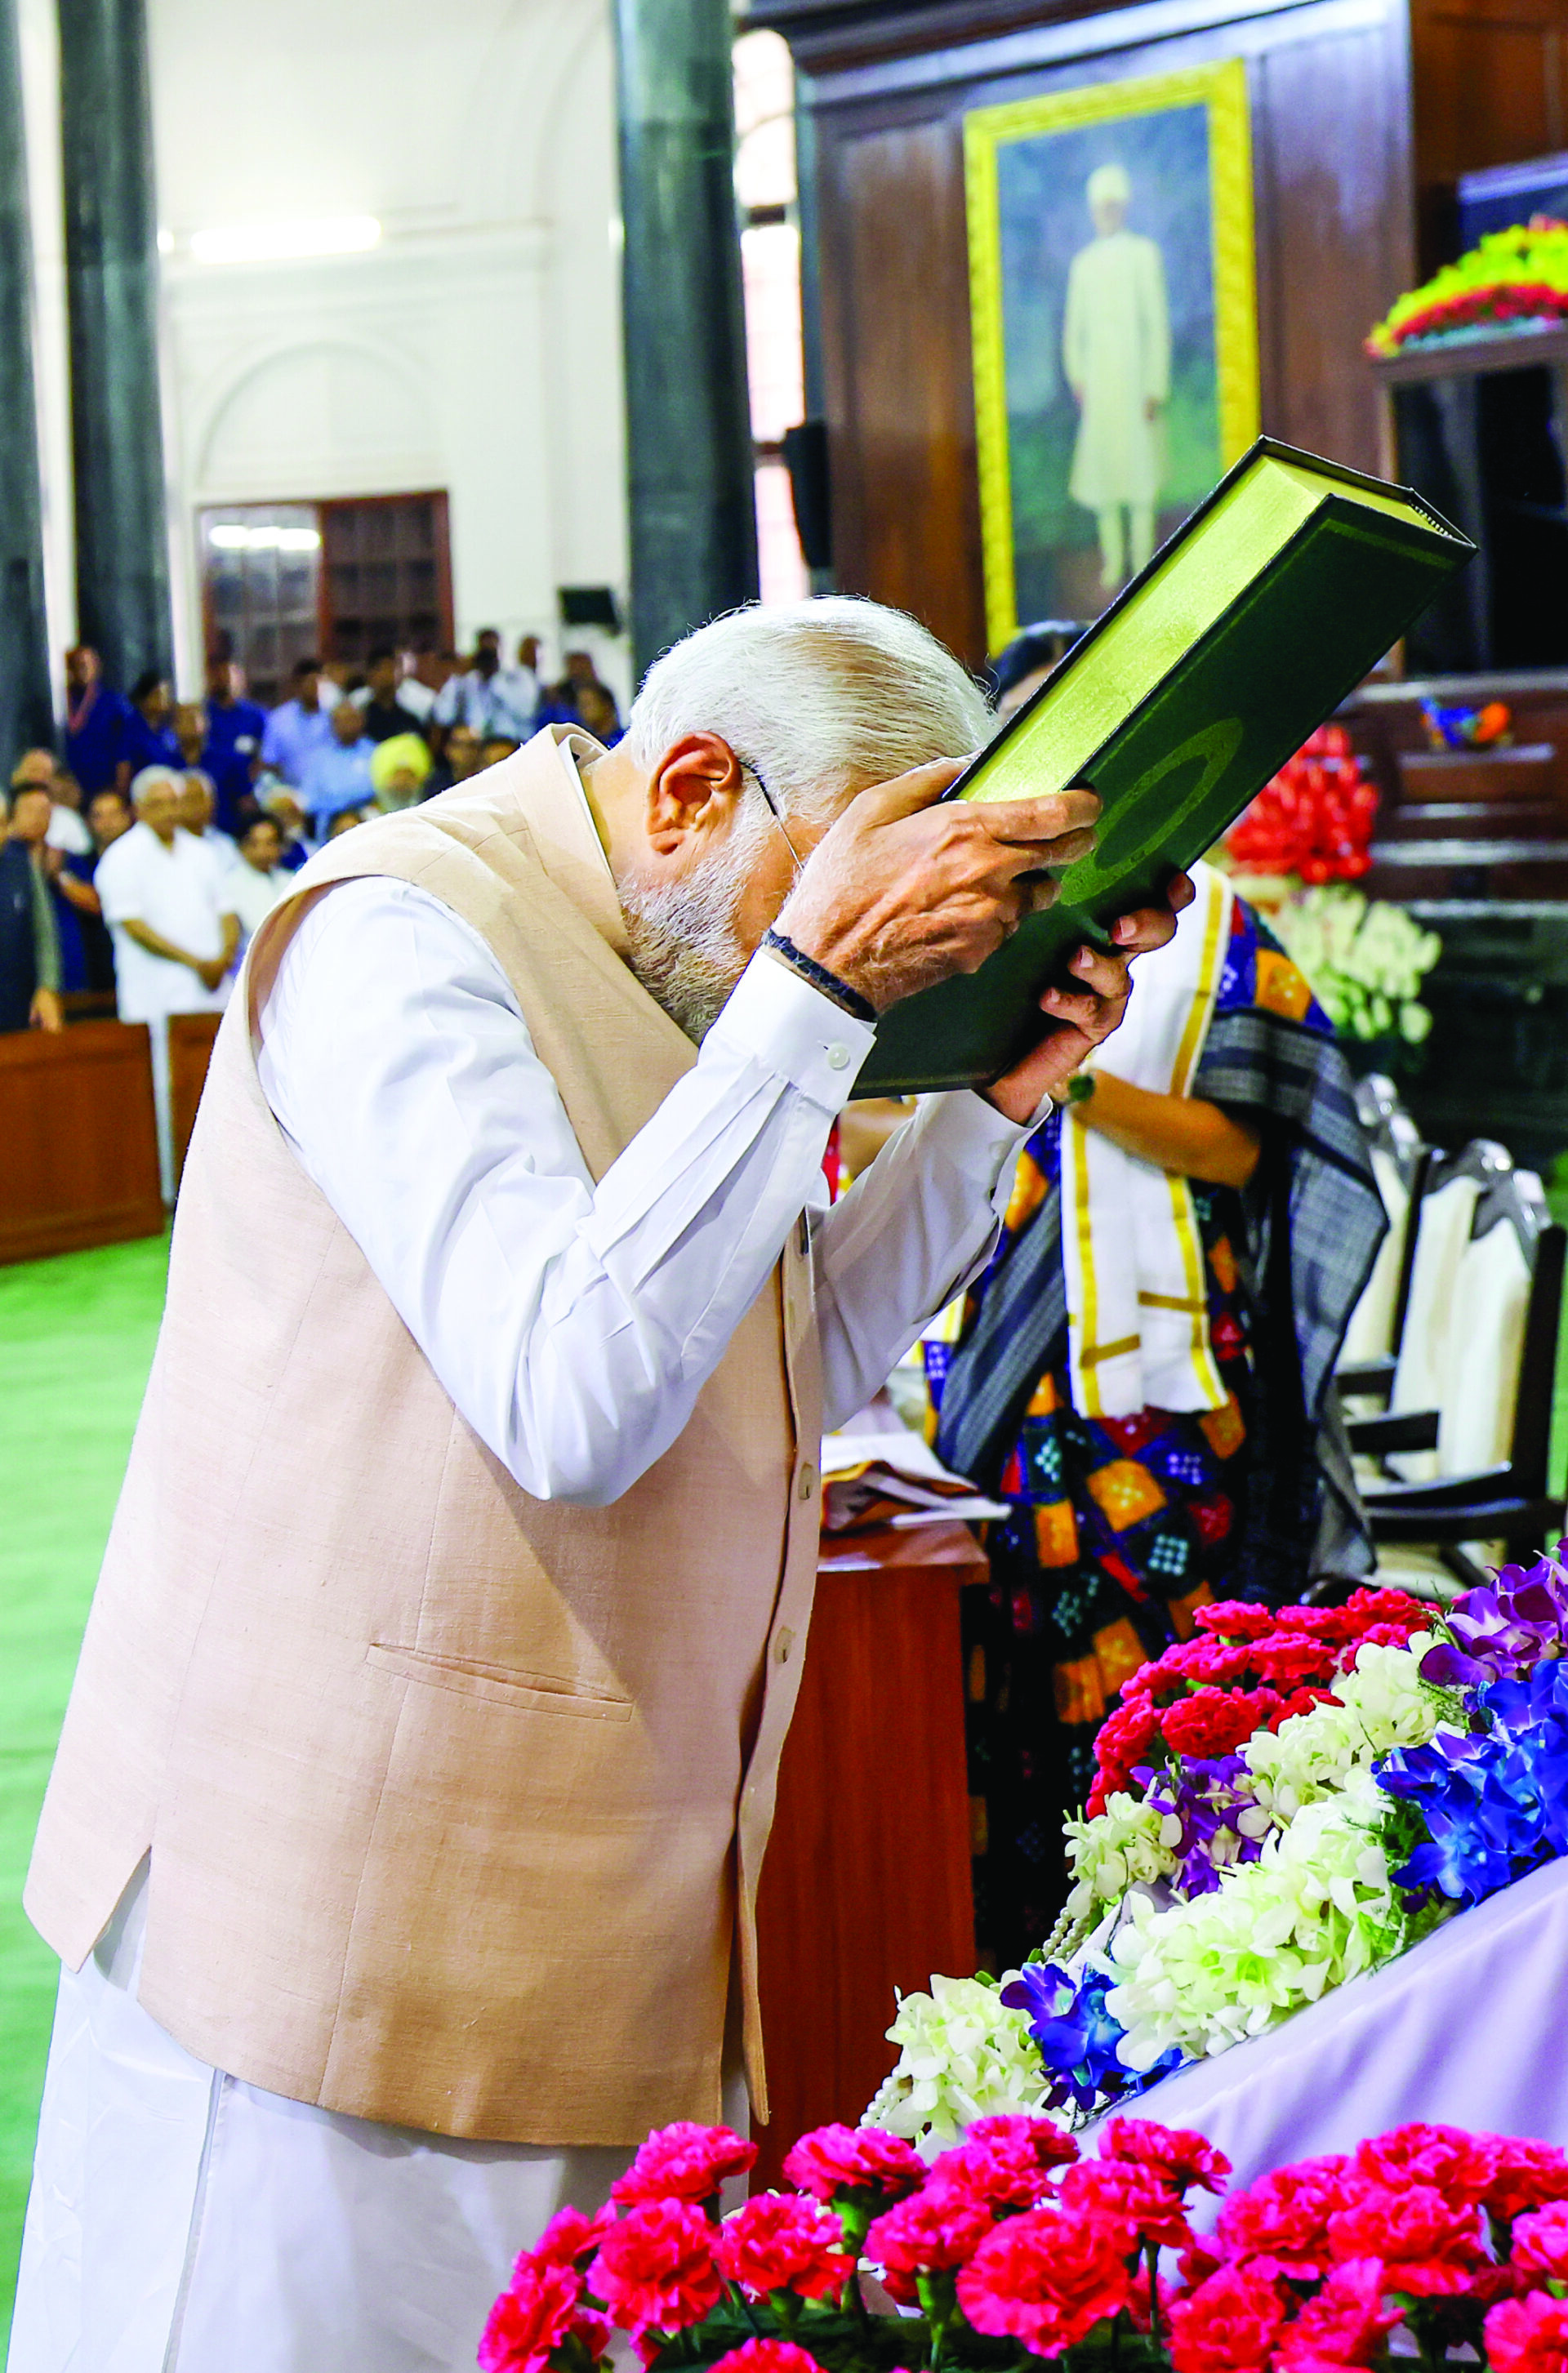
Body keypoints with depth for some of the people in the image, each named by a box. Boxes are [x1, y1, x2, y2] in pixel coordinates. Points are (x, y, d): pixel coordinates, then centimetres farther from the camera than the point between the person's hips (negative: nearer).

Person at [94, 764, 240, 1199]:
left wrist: (224, 956, -5)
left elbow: (226, 913, 17)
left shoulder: (201, 854, 17)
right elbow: (133, 925, -10)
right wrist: (194, 961, -15)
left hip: (209, 992, 5)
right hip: (156, 1000, -5)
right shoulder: (122, 859, -2)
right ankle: (169, 1190, -5)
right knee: (166, 1094, -7)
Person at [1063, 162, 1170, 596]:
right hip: (1097, 382, 4)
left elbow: (1158, 323, -3)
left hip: (1134, 376, -4)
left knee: (1140, 469, -5)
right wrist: (1076, 377, 3)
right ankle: (1113, 562, 9)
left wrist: (1156, 388, -9)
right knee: (1101, 467, 2)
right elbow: (1074, 327, 17)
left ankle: (1142, 558, -2)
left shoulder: (1143, 254, 0)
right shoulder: (1083, 263, 13)